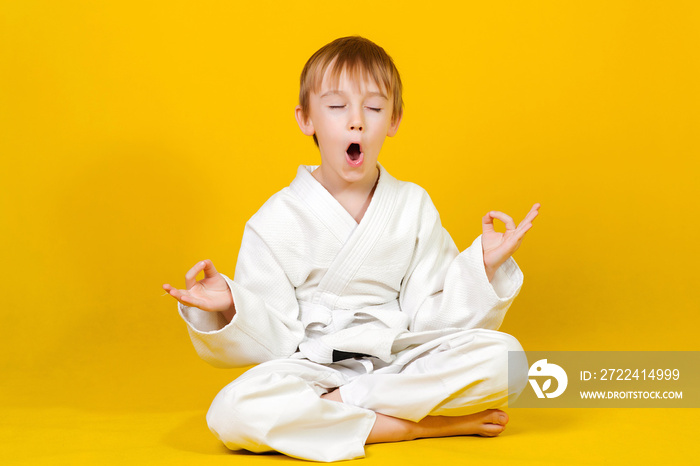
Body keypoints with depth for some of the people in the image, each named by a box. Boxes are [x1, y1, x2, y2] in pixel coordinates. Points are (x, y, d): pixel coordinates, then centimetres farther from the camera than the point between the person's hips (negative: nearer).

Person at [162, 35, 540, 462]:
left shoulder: (414, 207, 6)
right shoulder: (278, 220, -2)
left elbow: (433, 320, 2)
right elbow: (271, 340, -5)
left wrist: (482, 268, -11)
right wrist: (229, 310, -24)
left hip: (401, 363, 2)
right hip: (312, 366, -2)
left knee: (502, 355, -23)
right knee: (233, 411, -34)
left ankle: (339, 402, -19)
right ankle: (420, 425, -24)